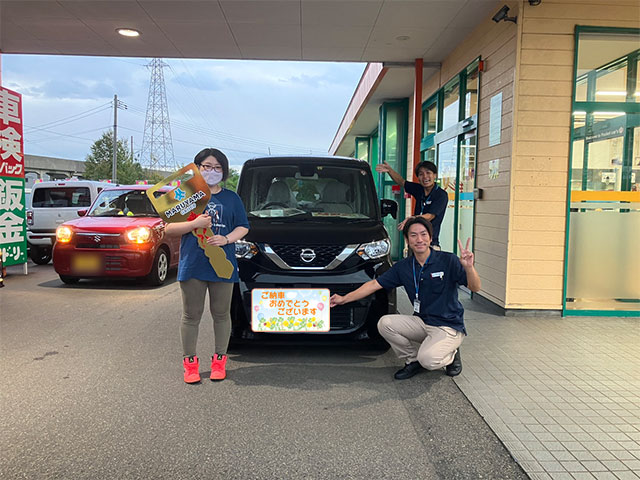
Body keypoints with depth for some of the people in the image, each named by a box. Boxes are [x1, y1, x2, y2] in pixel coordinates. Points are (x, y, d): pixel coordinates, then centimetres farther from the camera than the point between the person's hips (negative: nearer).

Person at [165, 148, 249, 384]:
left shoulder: (231, 198, 11)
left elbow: (243, 227, 9)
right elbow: (168, 228, 3)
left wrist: (226, 238, -10)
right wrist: (195, 223, -14)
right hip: (192, 265, -1)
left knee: (221, 314, 9)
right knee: (191, 316, 5)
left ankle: (219, 361, 22)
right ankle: (190, 363, 17)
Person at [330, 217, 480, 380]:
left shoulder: (448, 261, -12)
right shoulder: (403, 267, 2)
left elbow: (475, 288, -14)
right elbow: (375, 284, 4)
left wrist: (469, 267, -36)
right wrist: (344, 299, 0)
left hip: (449, 326, -5)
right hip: (421, 322, 5)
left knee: (428, 359, -29)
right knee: (385, 323, -15)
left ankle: (451, 354, 7)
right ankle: (413, 359, 6)